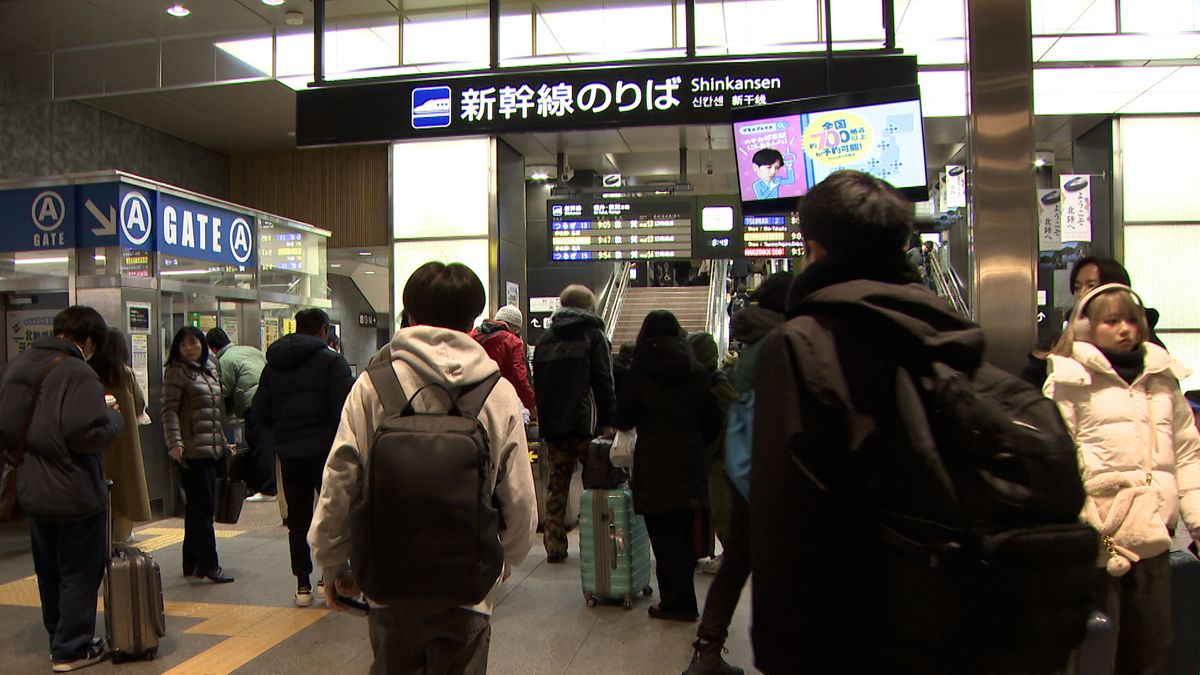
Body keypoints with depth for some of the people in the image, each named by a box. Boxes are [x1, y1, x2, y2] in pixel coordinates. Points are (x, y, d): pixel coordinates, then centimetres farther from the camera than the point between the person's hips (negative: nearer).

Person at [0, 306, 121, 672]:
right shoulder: (78, 374, -21)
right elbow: (87, 433, -29)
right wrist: (112, 416, -10)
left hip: (32, 489, 8)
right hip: (75, 493, -8)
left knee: (49, 572, 21)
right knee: (80, 572, 7)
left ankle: (58, 639, 34)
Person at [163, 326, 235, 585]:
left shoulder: (209, 371, 18)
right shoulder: (177, 372, -4)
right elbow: (169, 410, -12)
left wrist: (224, 443, 22)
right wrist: (174, 443, -22)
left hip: (211, 449, 8)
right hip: (191, 450, -8)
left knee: (198, 508, 12)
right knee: (202, 507, -7)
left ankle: (192, 563, 20)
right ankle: (208, 564, -2)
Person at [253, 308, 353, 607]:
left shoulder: (273, 365, 9)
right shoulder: (330, 360, -9)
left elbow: (260, 413, 9)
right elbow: (344, 409, -17)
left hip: (288, 453, 5)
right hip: (325, 450, -5)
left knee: (298, 520, 11)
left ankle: (303, 585, 15)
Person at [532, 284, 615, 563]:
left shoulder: (544, 338, 15)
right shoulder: (593, 334, 0)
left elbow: (537, 384, 16)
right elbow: (603, 381, -8)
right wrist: (607, 421, -7)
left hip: (552, 425, 5)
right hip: (585, 424, -4)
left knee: (557, 483, 9)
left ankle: (554, 546, 8)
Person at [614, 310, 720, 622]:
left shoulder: (641, 373, -7)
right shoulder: (695, 371, 5)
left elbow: (623, 419, 0)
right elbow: (713, 421, 7)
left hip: (655, 464, -5)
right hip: (690, 462, 5)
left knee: (664, 535, 2)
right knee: (684, 532, 16)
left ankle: (677, 602, 6)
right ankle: (682, 599, 27)